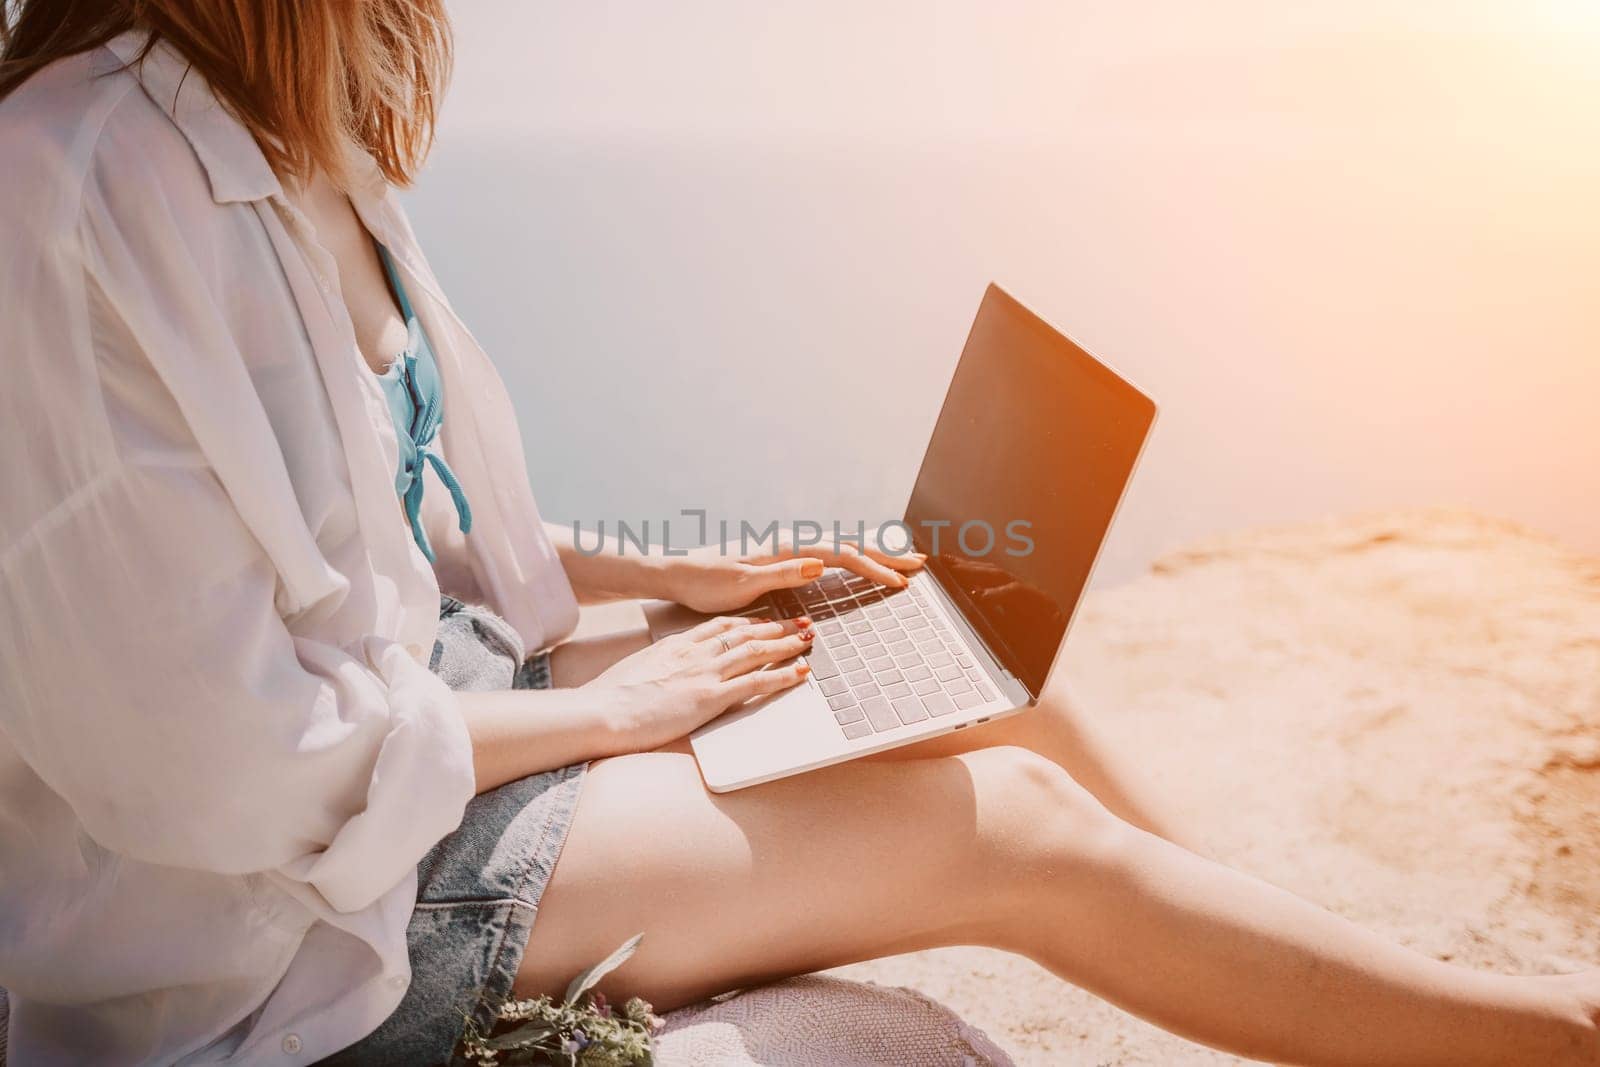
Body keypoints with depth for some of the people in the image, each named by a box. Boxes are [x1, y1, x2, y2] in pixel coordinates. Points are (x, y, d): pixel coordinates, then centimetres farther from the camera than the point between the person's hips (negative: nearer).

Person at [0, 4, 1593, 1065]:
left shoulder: (287, 144, 3)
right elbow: (219, 763, -24)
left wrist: (669, 573, 3)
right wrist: (601, 711, -13)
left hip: (431, 698, 8)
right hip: (311, 914, -8)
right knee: (1009, 824, -12)